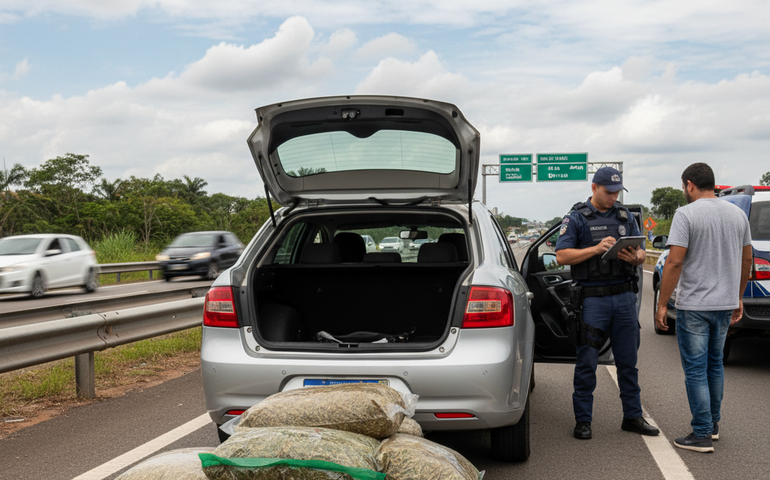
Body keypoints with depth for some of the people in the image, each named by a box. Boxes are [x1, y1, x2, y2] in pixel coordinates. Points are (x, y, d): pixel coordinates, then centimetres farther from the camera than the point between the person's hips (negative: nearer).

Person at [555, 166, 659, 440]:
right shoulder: (576, 218, 0)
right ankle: (583, 420, 9)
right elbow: (562, 256, -8)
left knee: (628, 361, 9)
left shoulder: (625, 216, 13)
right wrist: (596, 249, -19)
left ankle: (633, 417, 19)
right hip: (592, 298, -4)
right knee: (587, 363, 0)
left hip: (624, 296, 4)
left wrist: (634, 257, -10)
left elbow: (642, 253, 14)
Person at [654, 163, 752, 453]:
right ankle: (713, 424, 30)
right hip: (726, 304, 7)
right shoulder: (737, 214, 6)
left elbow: (674, 262, -18)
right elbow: (746, 260, 13)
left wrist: (661, 305, -12)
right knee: (715, 364, 20)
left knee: (696, 370, 0)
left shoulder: (686, 214, -13)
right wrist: (738, 298, 24)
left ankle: (702, 435, 3)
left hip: (694, 306, -6)